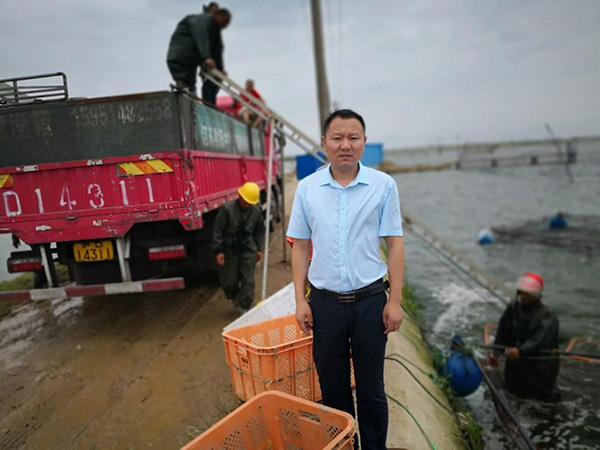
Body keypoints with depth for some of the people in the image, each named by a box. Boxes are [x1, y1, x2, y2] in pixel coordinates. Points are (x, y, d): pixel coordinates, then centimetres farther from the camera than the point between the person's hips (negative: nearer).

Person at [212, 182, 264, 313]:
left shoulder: (256, 211, -3)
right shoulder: (227, 209, -14)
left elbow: (259, 231, 12)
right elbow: (218, 230, -10)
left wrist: (259, 248, 11)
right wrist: (218, 251, -11)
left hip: (248, 250, 2)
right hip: (229, 250, -2)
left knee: (248, 280, 0)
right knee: (229, 281, 9)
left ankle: (244, 307, 12)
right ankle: (235, 298, 40)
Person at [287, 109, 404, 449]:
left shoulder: (383, 185, -4)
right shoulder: (307, 188, 0)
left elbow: (395, 244, -2)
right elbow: (300, 246, 4)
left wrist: (395, 300, -5)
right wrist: (300, 300, 1)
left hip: (370, 300, -1)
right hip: (325, 303, 2)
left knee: (371, 387, 13)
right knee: (332, 386, 17)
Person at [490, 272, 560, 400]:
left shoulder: (546, 316, -21)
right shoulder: (513, 307, -8)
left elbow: (538, 339, -33)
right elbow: (503, 330, -4)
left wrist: (520, 350, -47)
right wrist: (496, 352, -9)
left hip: (539, 360, -4)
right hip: (515, 357, 4)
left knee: (542, 393, 10)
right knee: (514, 389, 19)